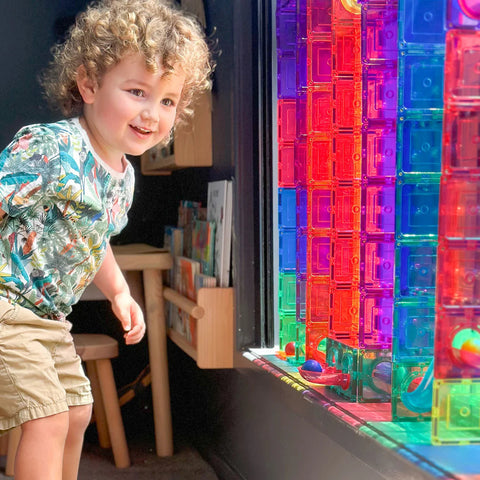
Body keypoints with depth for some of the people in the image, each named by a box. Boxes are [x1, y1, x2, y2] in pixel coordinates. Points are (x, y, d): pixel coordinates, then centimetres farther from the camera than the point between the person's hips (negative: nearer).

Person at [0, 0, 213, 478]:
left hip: (48, 315, 9)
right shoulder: (50, 148, -24)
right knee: (50, 416, -10)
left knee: (77, 409, 17)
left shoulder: (123, 176, 5)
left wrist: (119, 293, 25)